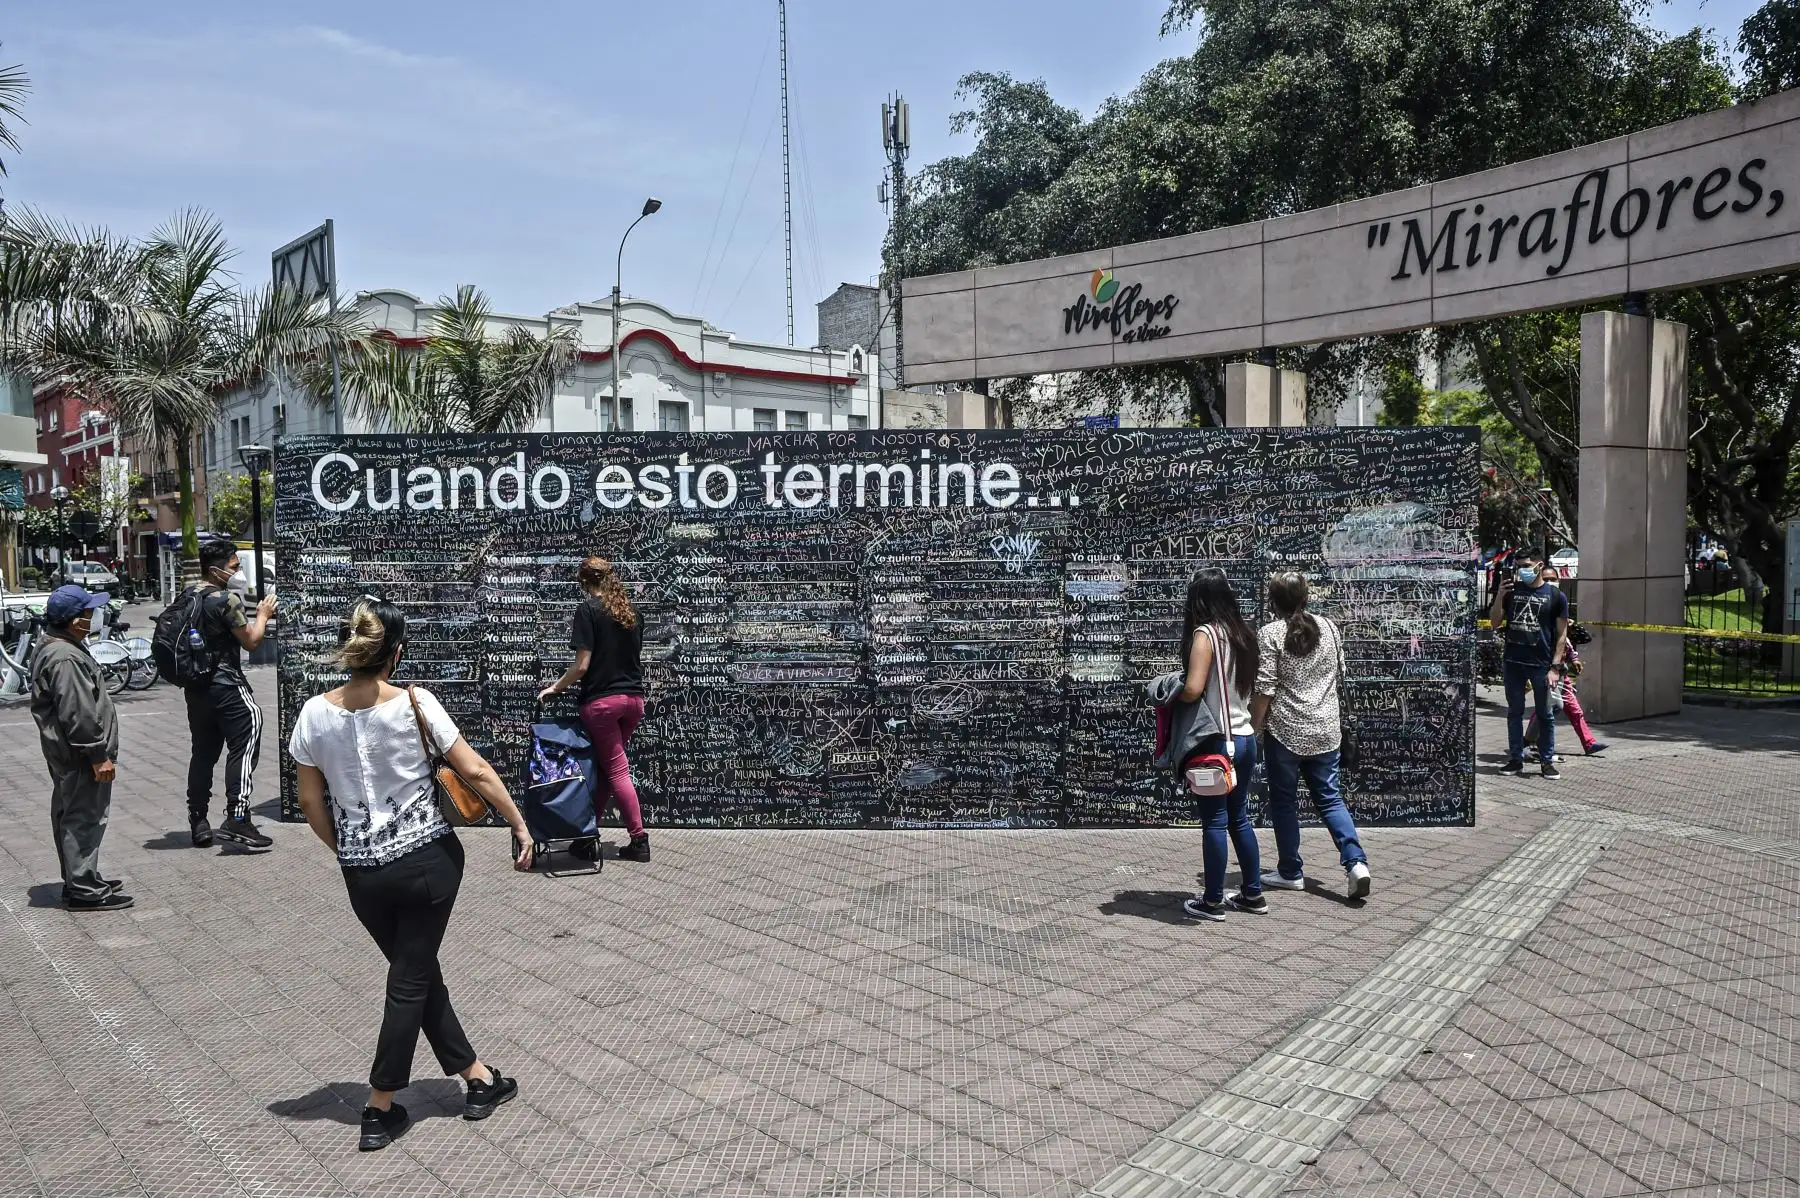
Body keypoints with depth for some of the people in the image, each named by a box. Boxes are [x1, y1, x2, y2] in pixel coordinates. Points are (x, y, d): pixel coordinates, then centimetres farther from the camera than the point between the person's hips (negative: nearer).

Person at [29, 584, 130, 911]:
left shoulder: (50, 648, 13)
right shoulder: (66, 658, -22)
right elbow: (78, 713, -25)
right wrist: (98, 755, -21)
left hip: (63, 752, 11)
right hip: (79, 754, -11)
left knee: (69, 817, 17)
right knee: (85, 819, -5)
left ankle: (77, 881, 28)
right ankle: (84, 890, 0)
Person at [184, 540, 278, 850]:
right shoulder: (227, 599, -14)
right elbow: (251, 640, -11)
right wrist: (263, 614, 4)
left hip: (196, 687, 8)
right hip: (227, 687, -8)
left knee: (203, 752, 13)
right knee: (244, 746, -5)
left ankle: (198, 823, 17)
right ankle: (237, 818, -11)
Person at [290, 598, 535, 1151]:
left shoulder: (315, 713, -4)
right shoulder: (414, 702, -14)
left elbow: (311, 804, 4)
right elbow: (477, 772, -12)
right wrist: (521, 826, -2)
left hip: (362, 872, 3)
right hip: (428, 859, -3)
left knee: (418, 973, 19)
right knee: (410, 980, 10)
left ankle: (477, 1077, 29)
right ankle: (379, 1110, 18)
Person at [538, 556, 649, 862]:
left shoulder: (588, 610, -8)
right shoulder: (631, 612, 11)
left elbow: (582, 665, -12)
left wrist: (555, 687, 2)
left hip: (602, 701, -6)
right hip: (634, 698, 6)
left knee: (616, 770, 1)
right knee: (601, 766, 14)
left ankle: (640, 840, 1)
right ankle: (588, 835, 18)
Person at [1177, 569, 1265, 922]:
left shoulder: (1205, 634, -15)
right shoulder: (1242, 633, 7)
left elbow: (1193, 689, -23)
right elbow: (1251, 685, 14)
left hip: (1217, 740, -7)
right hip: (1245, 737, 7)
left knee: (1215, 821, 2)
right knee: (1239, 818, 17)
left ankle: (1213, 902, 10)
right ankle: (1253, 894, 24)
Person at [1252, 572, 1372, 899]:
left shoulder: (1270, 633, -12)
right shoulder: (1327, 626, 5)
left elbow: (1265, 689, -14)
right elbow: (1340, 672, 16)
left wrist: (1254, 726, -4)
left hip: (1285, 729, -5)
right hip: (1326, 728, 5)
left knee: (1284, 801, 8)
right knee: (1330, 797, 10)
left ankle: (1290, 872, 15)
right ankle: (1356, 862, -5)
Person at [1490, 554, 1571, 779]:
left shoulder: (1555, 596, 1)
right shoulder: (1512, 590, 9)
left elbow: (1562, 635, 0)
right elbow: (1495, 621, 7)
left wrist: (1555, 667, -8)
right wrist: (1500, 596, -8)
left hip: (1541, 665, -3)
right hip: (1513, 663, 3)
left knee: (1545, 715, 4)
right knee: (1514, 713, 7)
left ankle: (1548, 761, 11)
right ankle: (1516, 759, 14)